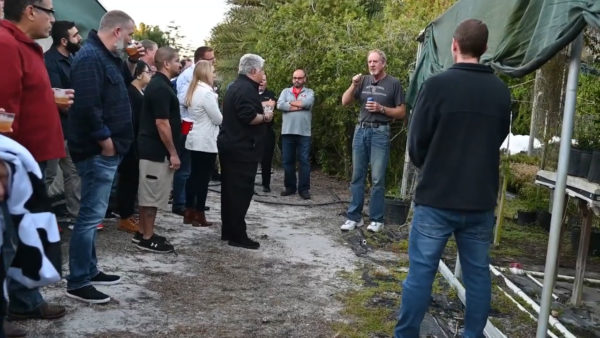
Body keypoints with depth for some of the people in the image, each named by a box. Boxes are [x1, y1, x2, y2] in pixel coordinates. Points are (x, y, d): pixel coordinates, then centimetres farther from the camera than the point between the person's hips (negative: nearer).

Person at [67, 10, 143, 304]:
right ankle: (77, 283, 1)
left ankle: (89, 270, 28)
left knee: (93, 213, 17)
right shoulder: (90, 57, -17)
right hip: (98, 151, -11)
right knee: (91, 215, -6)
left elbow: (119, 84, 28)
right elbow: (87, 105, -26)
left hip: (104, 151, 11)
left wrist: (130, 63, 13)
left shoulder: (105, 56, 15)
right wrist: (105, 140, -20)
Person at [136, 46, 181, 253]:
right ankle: (147, 239, 4)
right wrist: (173, 153, -19)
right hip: (157, 150, -10)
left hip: (151, 148, 10)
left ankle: (143, 233, 23)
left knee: (147, 193, 15)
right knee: (153, 194, -3)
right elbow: (161, 123, -22)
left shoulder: (158, 84, 13)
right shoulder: (160, 87, -18)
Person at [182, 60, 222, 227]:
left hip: (194, 140, 9)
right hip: (206, 142, -9)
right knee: (203, 178, -2)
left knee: (194, 176, 13)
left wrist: (212, 118, 14)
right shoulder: (207, 92, -18)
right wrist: (220, 117, 6)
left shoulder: (193, 91, 10)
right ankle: (199, 216, 4)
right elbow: (218, 119, -13)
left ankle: (189, 213, 18)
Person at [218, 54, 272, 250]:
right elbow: (248, 117, -27)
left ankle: (228, 231, 20)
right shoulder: (246, 89, -16)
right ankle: (237, 235, -3)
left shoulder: (236, 87, 17)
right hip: (242, 149, -10)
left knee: (230, 189, 13)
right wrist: (265, 117, -10)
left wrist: (260, 111, 15)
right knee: (241, 191, -6)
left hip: (230, 145, 11)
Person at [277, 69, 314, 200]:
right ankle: (290, 187, 17)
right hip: (287, 132, 2)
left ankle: (304, 189, 5)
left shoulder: (309, 92, 9)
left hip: (304, 133, -2)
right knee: (287, 161, 7)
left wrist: (290, 103, -3)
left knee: (304, 161, 0)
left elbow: (307, 103, -14)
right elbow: (279, 105, -6)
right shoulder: (285, 91, 13)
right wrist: (299, 106, -9)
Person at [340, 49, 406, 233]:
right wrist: (353, 85, -8)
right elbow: (345, 102, 6)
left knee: (377, 178, -3)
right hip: (361, 130, 4)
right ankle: (354, 217, 13)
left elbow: (401, 112, 1)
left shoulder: (393, 83, 0)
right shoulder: (363, 81, 9)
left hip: (380, 132, -4)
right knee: (357, 176, 7)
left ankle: (376, 219, 5)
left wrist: (381, 109, -12)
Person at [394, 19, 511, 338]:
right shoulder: (501, 91, 3)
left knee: (421, 270, 4)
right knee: (478, 272, 13)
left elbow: (416, 144, -6)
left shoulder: (437, 85, -12)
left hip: (437, 198, -4)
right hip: (481, 199, 4)